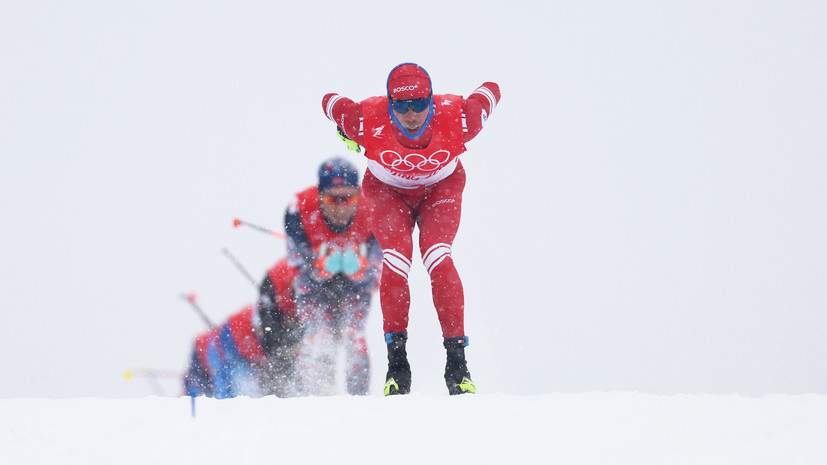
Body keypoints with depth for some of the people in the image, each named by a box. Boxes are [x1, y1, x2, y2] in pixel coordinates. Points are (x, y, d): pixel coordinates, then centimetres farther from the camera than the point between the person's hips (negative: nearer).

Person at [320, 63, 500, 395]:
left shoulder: (456, 118, -34)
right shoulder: (369, 121, -34)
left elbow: (490, 91, -14)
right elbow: (330, 102, -14)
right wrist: (348, 132, 3)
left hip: (441, 187, 0)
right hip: (387, 190, 0)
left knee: (438, 257, -23)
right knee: (396, 259, -23)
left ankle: (456, 359, -21)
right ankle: (397, 361, -14)